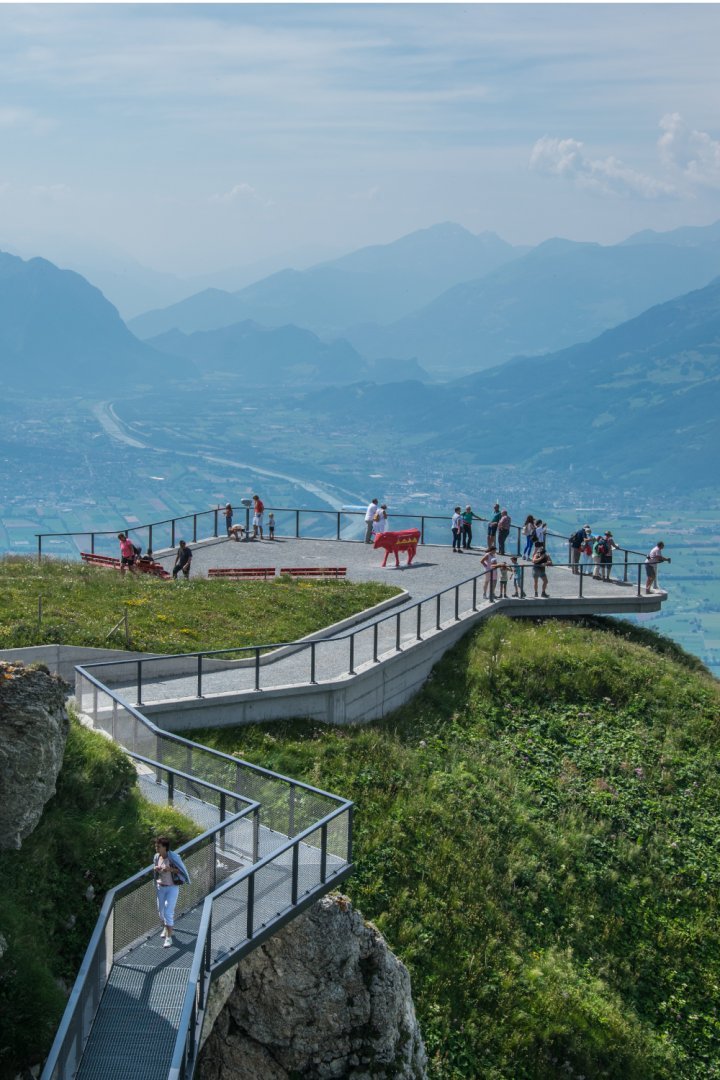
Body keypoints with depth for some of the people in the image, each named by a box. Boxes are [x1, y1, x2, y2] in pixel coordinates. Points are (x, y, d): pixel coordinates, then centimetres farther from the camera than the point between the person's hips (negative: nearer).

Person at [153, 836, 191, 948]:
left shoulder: (173, 857, -19)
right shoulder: (157, 857, -2)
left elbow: (181, 870, -14)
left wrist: (170, 869, -30)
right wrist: (155, 869, -10)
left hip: (172, 887, -6)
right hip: (161, 887, 6)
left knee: (168, 912, -12)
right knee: (161, 911, 18)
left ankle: (169, 937, -7)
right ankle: (165, 928, 46)